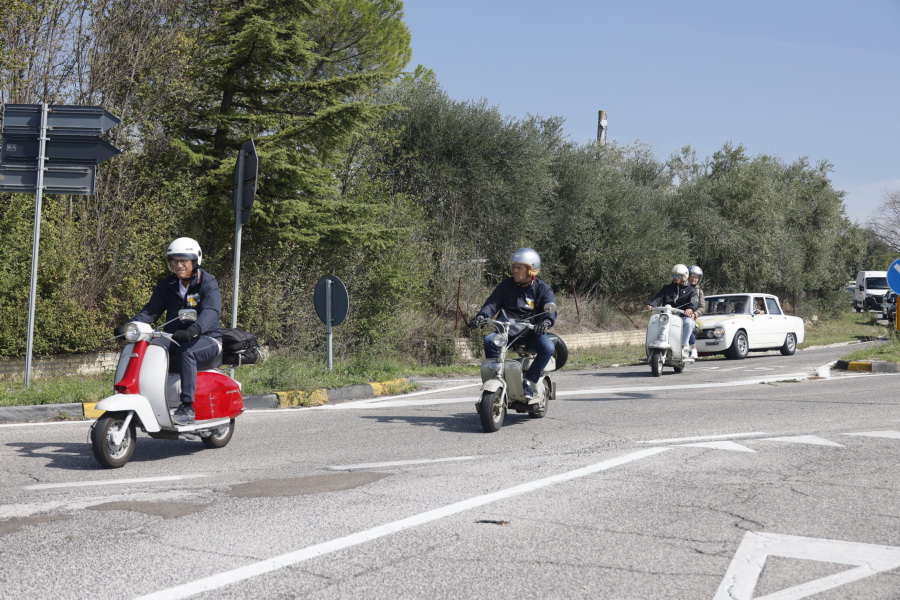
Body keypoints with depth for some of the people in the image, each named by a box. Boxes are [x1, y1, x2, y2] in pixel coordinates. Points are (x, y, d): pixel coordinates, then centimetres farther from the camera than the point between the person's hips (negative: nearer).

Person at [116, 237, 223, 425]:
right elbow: (151, 310, 5)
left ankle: (187, 408, -37)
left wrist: (193, 330, -44)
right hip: (174, 337, 5)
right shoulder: (166, 285, 12)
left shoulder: (207, 283, -7)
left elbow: (211, 311, -24)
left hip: (206, 338, -5)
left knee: (186, 352, -37)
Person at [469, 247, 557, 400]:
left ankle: (528, 381, -19)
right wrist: (481, 316, -21)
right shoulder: (506, 285, 11)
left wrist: (546, 322, -34)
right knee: (489, 341, -29)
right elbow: (493, 303, 1)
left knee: (548, 347, -31)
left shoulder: (542, 289, 4)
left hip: (531, 331, -1)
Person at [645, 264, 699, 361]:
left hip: (683, 316, -2)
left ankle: (684, 347, -36)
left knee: (689, 323, -36)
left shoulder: (690, 290, 14)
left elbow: (694, 300, -7)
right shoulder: (667, 288, 22)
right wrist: (651, 304, -19)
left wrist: (690, 309, -32)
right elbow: (658, 298, 6)